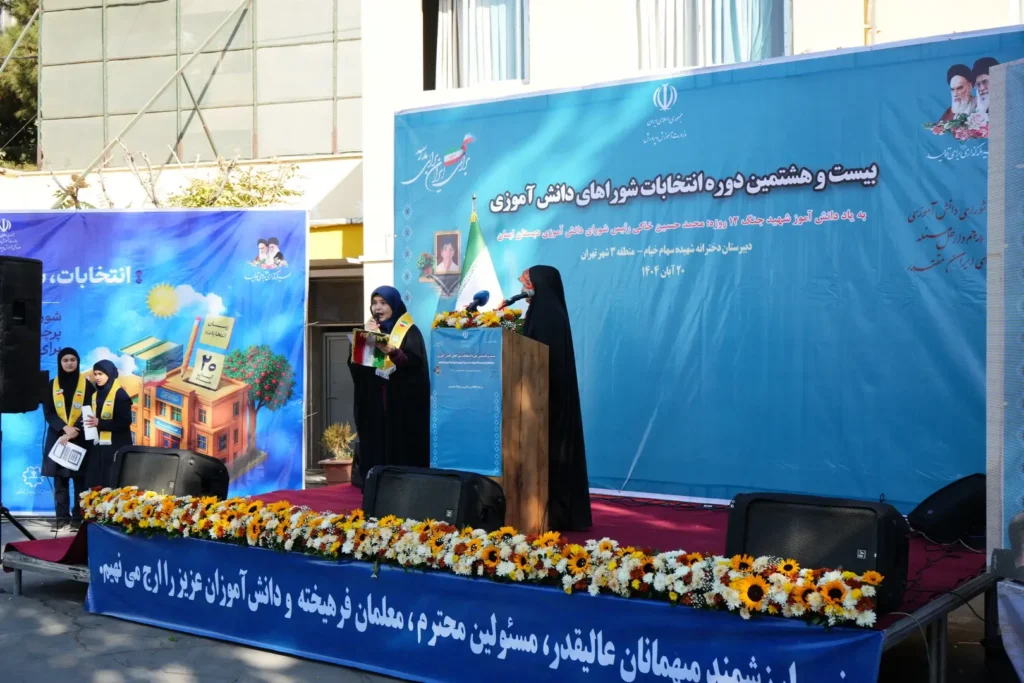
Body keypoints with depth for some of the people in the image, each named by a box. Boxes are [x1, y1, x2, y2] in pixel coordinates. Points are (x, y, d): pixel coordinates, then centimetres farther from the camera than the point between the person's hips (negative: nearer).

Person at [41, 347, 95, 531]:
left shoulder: (86, 385, 3)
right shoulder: (52, 385, 8)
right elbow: (48, 413, 2)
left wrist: (74, 432, -15)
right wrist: (64, 428, -15)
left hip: (80, 439, -2)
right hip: (57, 437, 2)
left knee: (80, 480, -4)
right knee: (60, 480, 0)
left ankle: (78, 518, -1)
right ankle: (62, 518, 4)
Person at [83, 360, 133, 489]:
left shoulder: (120, 394, -7)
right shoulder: (96, 395, 15)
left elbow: (125, 422, -14)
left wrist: (100, 423, -18)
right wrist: (89, 423, 1)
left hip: (116, 448, -7)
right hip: (98, 448, 7)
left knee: (114, 486, -9)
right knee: (97, 486, 3)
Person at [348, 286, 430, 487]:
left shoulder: (409, 331, 1)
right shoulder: (369, 329, 14)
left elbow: (414, 363, -14)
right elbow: (354, 363, 4)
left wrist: (390, 350, -29)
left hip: (402, 402, -4)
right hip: (373, 402, 4)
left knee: (400, 447, -7)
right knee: (374, 446, -1)